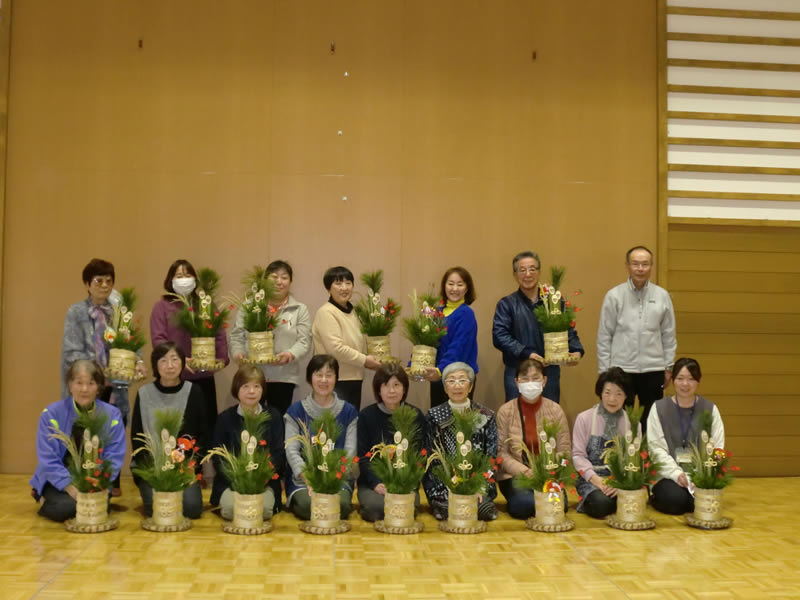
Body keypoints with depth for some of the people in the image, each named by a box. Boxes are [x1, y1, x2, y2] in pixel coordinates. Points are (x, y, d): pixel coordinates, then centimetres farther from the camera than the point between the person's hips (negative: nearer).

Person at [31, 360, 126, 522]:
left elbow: (114, 458, -7)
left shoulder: (112, 415, -6)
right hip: (58, 480, -1)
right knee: (65, 507, -27)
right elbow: (48, 460, -13)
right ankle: (43, 501, 7)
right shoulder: (51, 414, -11)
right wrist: (71, 487, -23)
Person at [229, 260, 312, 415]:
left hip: (283, 376, 0)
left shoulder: (300, 309, 6)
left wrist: (291, 354, -20)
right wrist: (238, 352, -13)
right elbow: (236, 335, 7)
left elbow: (304, 341, -1)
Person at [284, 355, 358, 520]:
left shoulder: (348, 412, 8)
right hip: (302, 478, 0)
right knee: (308, 504, -31)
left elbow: (350, 452, 2)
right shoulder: (296, 411, 6)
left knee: (341, 505, -31)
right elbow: (291, 451, -1)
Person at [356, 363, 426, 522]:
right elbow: (363, 456, -1)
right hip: (372, 482, 0)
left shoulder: (416, 415, 4)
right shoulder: (366, 415, 1)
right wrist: (376, 483, -16)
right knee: (376, 507, -30)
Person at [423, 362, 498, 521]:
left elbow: (491, 458, 3)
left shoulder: (486, 416, 7)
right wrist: (448, 490, -13)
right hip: (443, 485, -1)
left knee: (484, 509, -27)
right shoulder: (433, 417, 4)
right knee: (448, 509, -30)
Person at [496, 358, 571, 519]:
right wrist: (526, 472, -18)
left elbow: (565, 452, 2)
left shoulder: (555, 410, 3)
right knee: (524, 504, -31)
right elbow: (501, 453, -5)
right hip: (514, 475, -1)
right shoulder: (505, 411, -2)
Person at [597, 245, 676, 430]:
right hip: (621, 369, -2)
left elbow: (668, 335, 9)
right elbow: (604, 337, 0)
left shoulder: (662, 296, 3)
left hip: (653, 370, 2)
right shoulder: (614, 296, -2)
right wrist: (604, 370, -2)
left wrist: (669, 367, 7)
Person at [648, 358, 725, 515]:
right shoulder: (659, 408, 2)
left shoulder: (710, 409, 7)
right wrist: (676, 473, -19)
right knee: (675, 500, -29)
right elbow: (656, 448, -4)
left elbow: (716, 448, 1)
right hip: (668, 475, -1)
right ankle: (655, 496, 3)